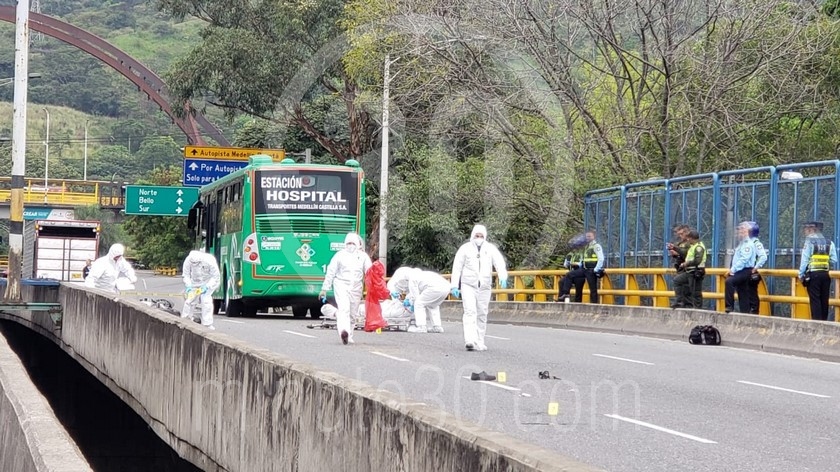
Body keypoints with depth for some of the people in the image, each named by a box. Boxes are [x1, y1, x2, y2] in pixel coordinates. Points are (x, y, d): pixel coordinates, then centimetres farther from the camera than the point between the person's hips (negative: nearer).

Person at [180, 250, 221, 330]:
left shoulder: (209, 261, -30)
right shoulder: (188, 261, -21)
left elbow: (215, 277, -18)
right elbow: (185, 275, -6)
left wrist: (207, 287, -27)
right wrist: (188, 286, -22)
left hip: (208, 283, -4)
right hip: (194, 284, 4)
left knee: (206, 300, -19)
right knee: (189, 300, 0)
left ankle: (207, 324, -14)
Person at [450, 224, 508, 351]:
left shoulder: (490, 248, 5)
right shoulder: (465, 248, 4)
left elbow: (499, 262, -9)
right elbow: (457, 267, 5)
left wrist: (503, 277, -28)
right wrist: (454, 285, -1)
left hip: (484, 287, 2)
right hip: (468, 285, -2)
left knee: (482, 315, 6)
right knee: (470, 312, -15)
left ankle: (479, 342, 15)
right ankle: (470, 341, -25)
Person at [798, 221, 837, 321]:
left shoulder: (809, 241, -5)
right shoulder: (829, 243, 7)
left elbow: (805, 260, -8)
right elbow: (834, 261, 4)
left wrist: (801, 274, -2)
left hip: (813, 274, -4)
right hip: (825, 274, 4)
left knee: (815, 300, -2)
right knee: (824, 300, 9)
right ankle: (824, 320, 11)